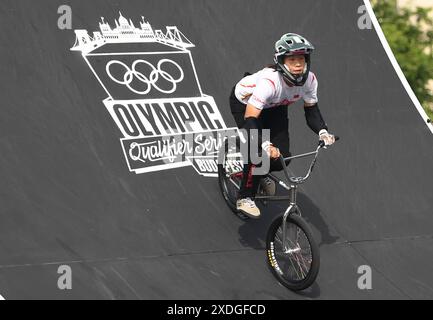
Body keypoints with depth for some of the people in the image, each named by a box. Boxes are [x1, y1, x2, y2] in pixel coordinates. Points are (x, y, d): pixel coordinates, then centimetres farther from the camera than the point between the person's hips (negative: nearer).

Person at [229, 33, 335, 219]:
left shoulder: (309, 80, -26)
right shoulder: (269, 81, -42)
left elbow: (311, 111, -11)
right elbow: (250, 119, -43)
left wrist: (322, 132, -30)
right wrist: (265, 146, -57)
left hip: (274, 106, 5)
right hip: (244, 102, -5)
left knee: (282, 157, -8)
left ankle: (260, 174, 26)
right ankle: (245, 198, -5)